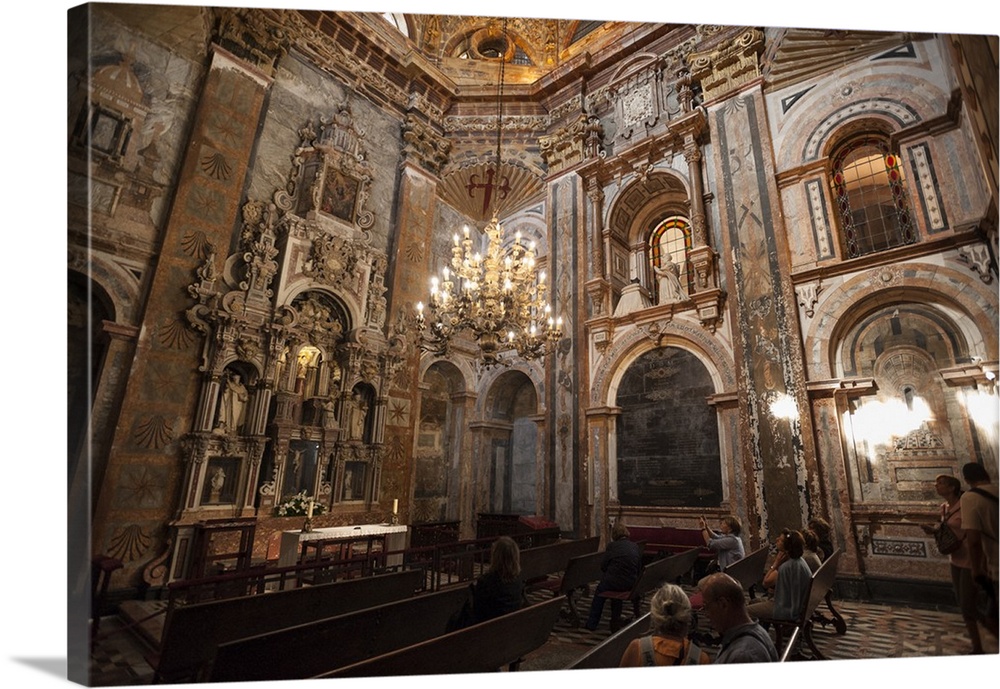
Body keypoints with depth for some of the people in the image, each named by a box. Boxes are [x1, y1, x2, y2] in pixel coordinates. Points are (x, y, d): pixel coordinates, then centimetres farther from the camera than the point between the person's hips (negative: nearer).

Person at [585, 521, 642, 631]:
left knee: (599, 590, 25)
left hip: (615, 584, -4)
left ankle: (592, 624, 29)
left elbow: (603, 567, -2)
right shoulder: (635, 546, 1)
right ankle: (616, 621, 37)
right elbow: (639, 568, 9)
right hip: (632, 585, 4)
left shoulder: (612, 546, -9)